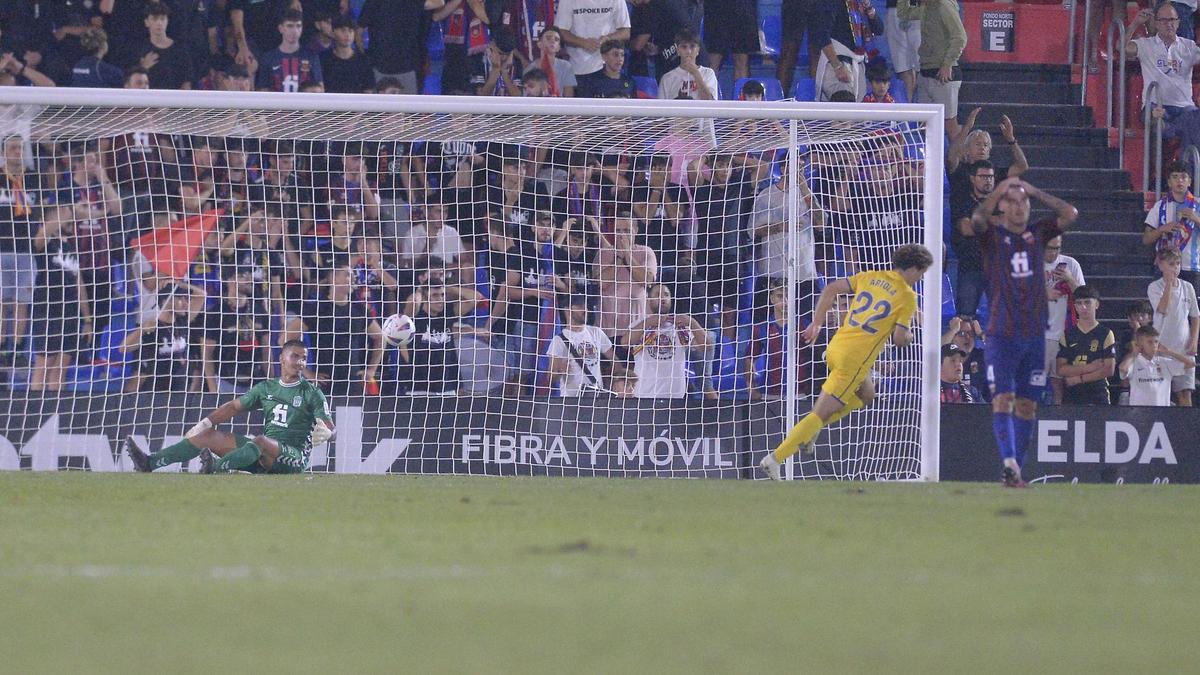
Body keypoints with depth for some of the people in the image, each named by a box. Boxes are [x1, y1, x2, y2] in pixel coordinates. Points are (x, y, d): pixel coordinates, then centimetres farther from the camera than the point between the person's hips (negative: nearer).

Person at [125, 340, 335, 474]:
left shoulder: (312, 393, 1)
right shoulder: (266, 388, 17)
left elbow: (330, 429, -6)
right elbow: (234, 407, 21)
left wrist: (324, 433, -30)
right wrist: (205, 423, 9)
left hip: (294, 457, -6)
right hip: (264, 456, 6)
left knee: (261, 441, -38)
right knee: (209, 436, -2)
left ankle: (217, 467, -61)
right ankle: (150, 463, -12)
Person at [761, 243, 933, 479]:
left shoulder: (870, 277, 11)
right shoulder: (907, 297, -7)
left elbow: (830, 290, 8)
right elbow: (899, 338, -9)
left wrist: (816, 324, 13)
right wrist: (908, 336, 14)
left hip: (836, 346, 8)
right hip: (855, 360, -8)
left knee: (866, 394, 30)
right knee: (821, 413, -3)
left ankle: (810, 429, 20)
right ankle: (774, 459, -9)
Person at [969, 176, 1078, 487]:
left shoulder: (1038, 233, 11)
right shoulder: (992, 235, 1)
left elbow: (1070, 214, 3)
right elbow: (978, 217, -20)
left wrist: (1034, 192, 2)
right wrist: (1002, 188, -10)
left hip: (1035, 332, 4)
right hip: (1002, 333, -4)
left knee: (1027, 404, 5)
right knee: (1003, 399, -15)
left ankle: (1017, 469, 10)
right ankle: (1009, 464, -26)